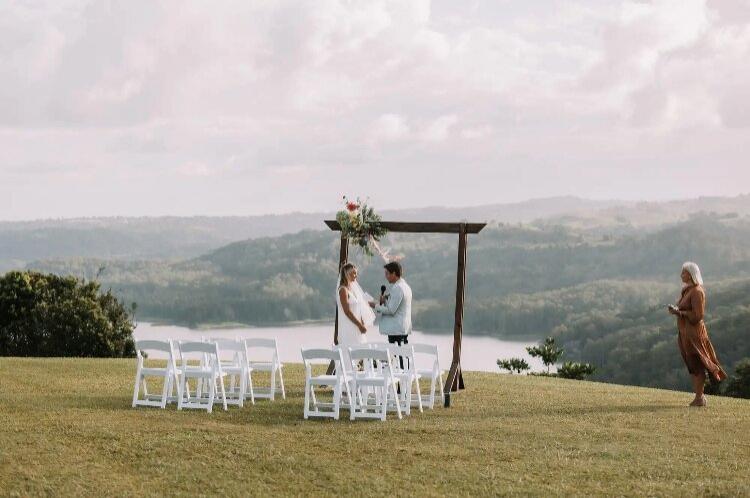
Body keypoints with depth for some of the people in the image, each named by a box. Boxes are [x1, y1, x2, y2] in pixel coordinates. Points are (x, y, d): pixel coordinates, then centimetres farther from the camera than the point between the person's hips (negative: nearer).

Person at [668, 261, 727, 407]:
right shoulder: (687, 290, 11)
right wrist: (676, 310, 2)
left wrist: (679, 312, -17)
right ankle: (699, 396, 21)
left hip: (693, 332, -10)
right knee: (692, 366, 14)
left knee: (697, 366, -3)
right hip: (685, 332, 10)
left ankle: (699, 398, 2)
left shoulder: (696, 291, -17)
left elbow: (697, 315, -21)